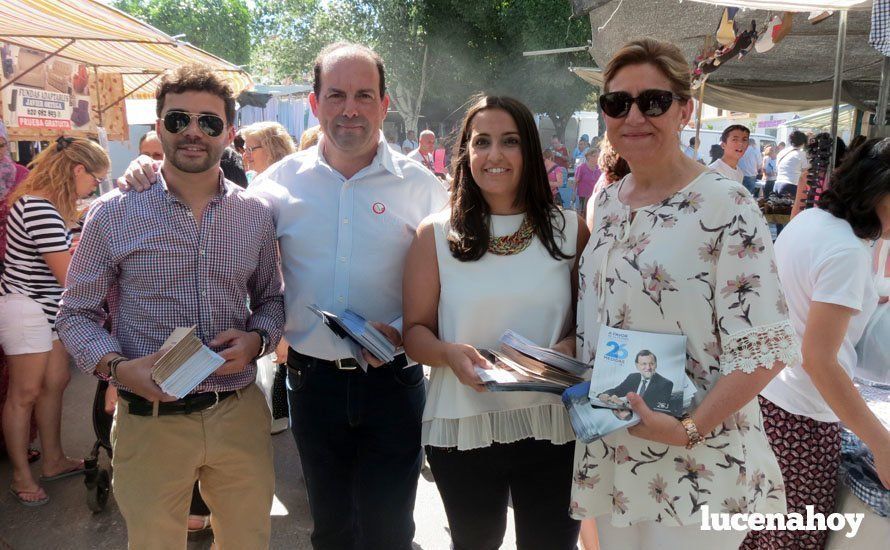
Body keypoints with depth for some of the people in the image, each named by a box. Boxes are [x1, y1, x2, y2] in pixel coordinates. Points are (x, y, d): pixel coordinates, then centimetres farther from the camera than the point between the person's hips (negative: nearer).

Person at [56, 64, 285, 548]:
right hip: (150, 421, -2)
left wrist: (256, 340, -8)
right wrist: (118, 367, -17)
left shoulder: (255, 214, 3)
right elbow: (77, 315, 1)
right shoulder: (113, 214, -5)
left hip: (240, 415, 3)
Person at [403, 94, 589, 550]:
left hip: (552, 427, 1)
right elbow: (416, 332, -1)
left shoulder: (569, 230, 2)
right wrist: (449, 353, -22)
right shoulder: (437, 233, -2)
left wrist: (570, 348, -15)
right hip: (463, 427, 0)